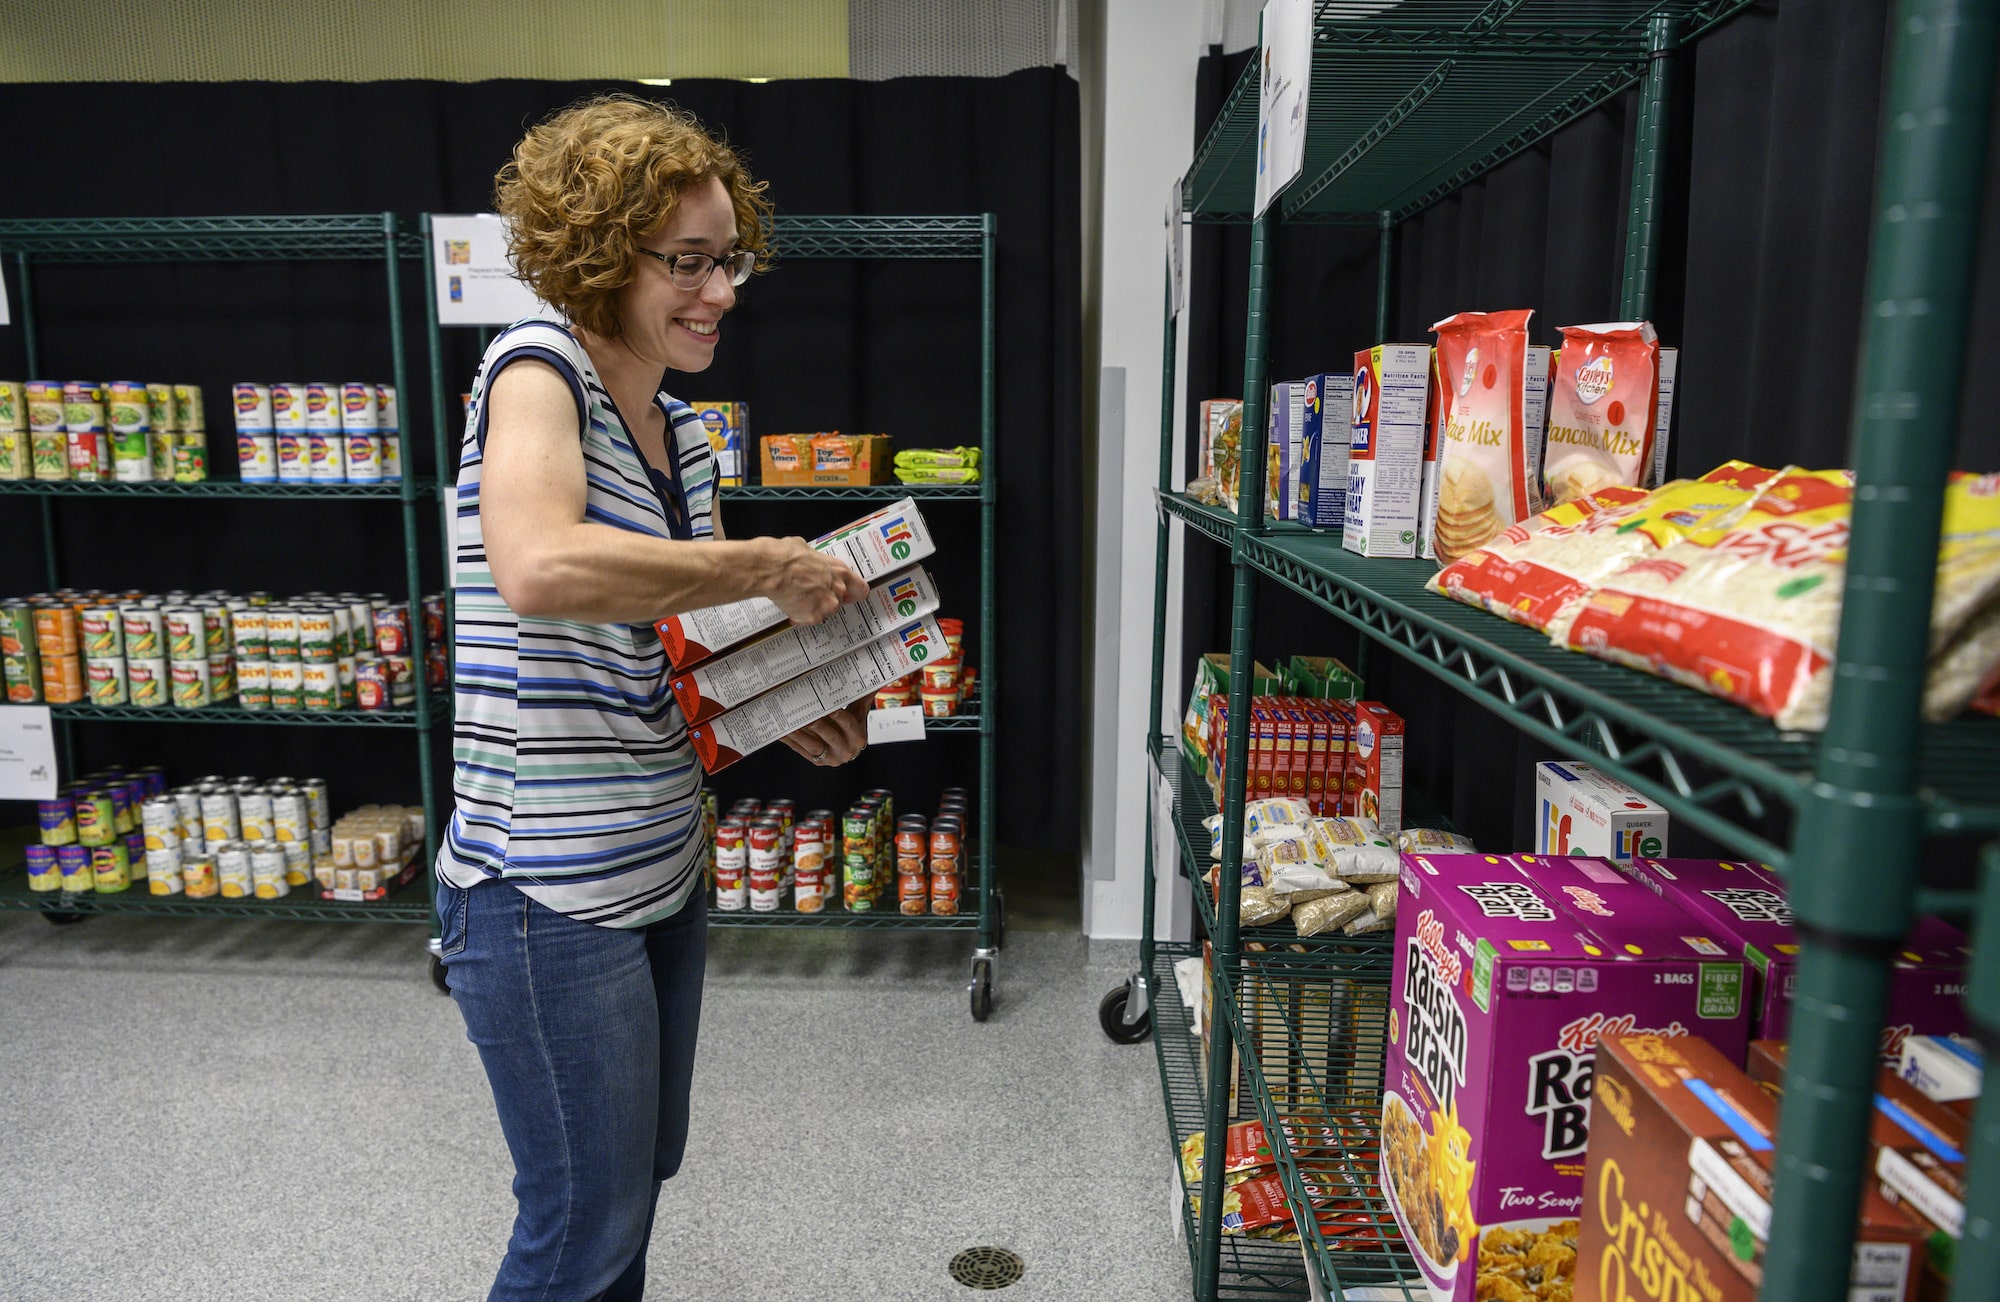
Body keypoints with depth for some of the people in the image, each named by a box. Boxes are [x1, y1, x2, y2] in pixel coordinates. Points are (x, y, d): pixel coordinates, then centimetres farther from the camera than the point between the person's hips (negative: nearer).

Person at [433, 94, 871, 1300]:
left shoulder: (680, 429, 10)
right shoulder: (539, 366, -15)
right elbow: (538, 567, -36)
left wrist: (792, 711, 0)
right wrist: (769, 563, -26)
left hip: (661, 869, 8)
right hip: (547, 893, -8)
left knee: (640, 1171, 24)